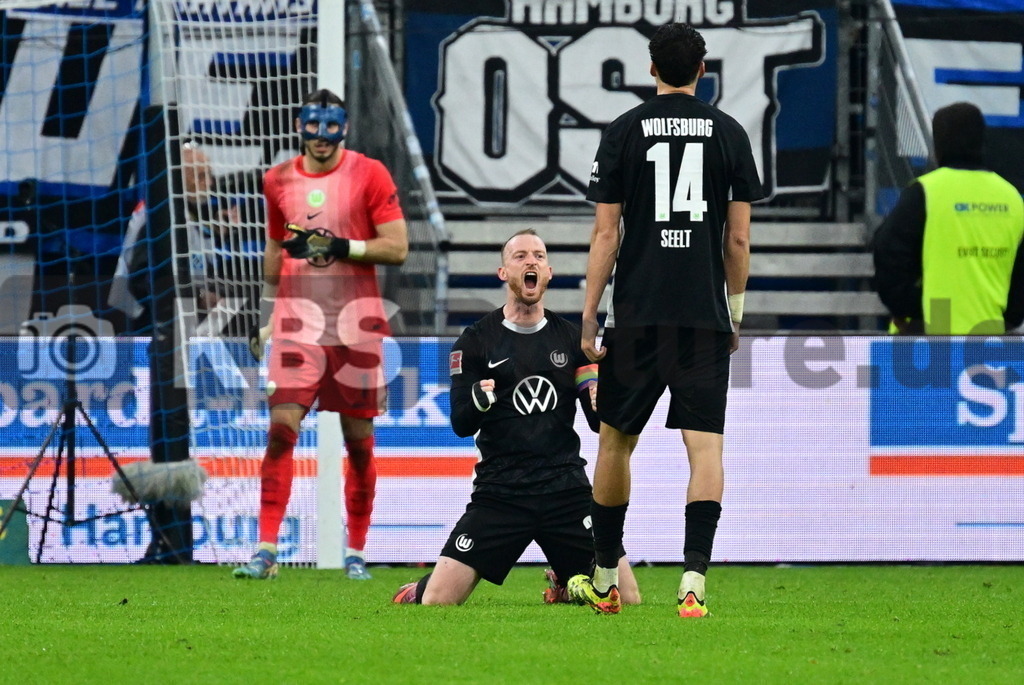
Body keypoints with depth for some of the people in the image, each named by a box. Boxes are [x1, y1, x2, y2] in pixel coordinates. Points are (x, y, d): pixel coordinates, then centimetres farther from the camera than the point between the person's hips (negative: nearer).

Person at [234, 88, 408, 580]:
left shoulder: (369, 175, -2)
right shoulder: (279, 181, 10)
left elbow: (397, 247, -5)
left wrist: (341, 247, -17)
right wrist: (264, 317, 21)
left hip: (356, 321, -2)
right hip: (298, 318, 2)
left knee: (359, 438, 3)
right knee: (281, 426, -10)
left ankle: (355, 552, 13)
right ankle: (267, 549, -12)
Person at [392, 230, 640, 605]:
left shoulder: (571, 338, 10)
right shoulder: (476, 341, 3)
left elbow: (599, 422, 11)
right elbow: (461, 425, 0)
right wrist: (477, 402, -23)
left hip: (566, 489, 2)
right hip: (500, 489, -2)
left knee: (627, 601, -6)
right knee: (437, 602, -15)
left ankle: (563, 583, 27)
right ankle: (416, 593, 23)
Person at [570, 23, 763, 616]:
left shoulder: (624, 132, 2)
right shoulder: (729, 133, 4)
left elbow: (606, 234, 0)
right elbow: (739, 237, 5)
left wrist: (589, 321, 3)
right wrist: (736, 312, 17)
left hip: (637, 317, 0)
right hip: (706, 317, 0)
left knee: (616, 442, 14)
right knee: (706, 445, -4)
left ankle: (605, 580, 22)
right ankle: (694, 579, -19)